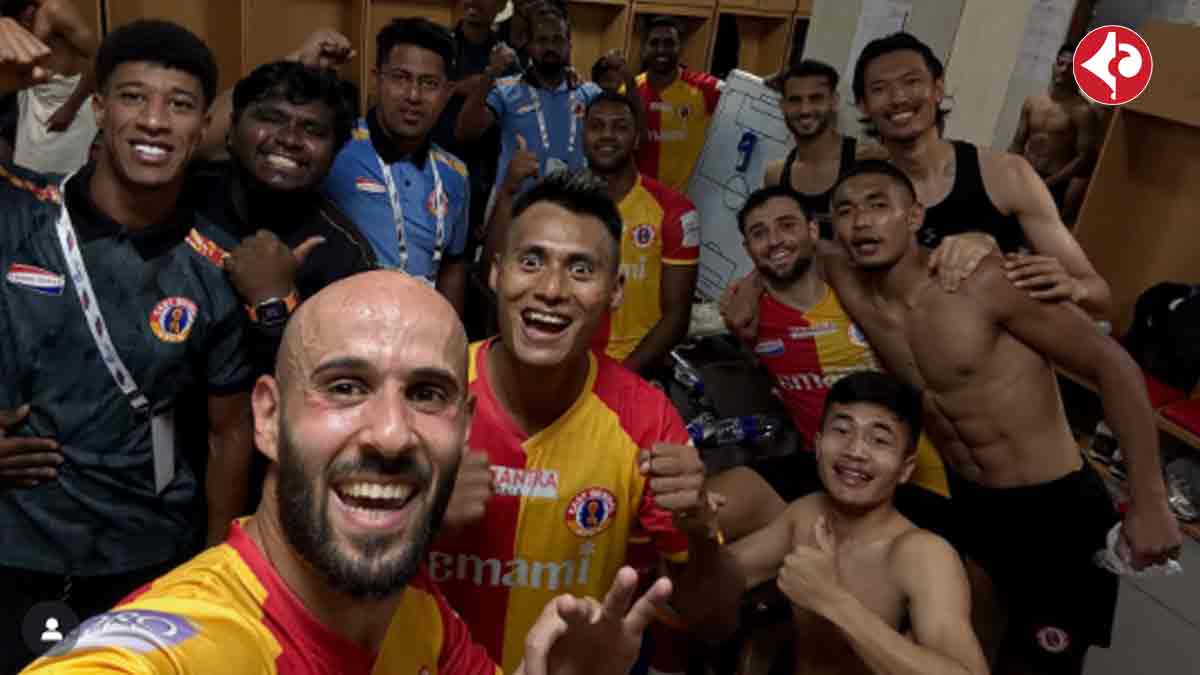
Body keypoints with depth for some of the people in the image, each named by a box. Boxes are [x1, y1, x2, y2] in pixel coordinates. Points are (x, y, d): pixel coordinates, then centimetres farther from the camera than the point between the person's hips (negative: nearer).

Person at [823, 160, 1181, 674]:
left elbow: (1111, 365, -18)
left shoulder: (986, 283, -24)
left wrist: (1149, 503, -18)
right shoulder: (850, 291, -8)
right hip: (960, 502, 5)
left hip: (1055, 508, -5)